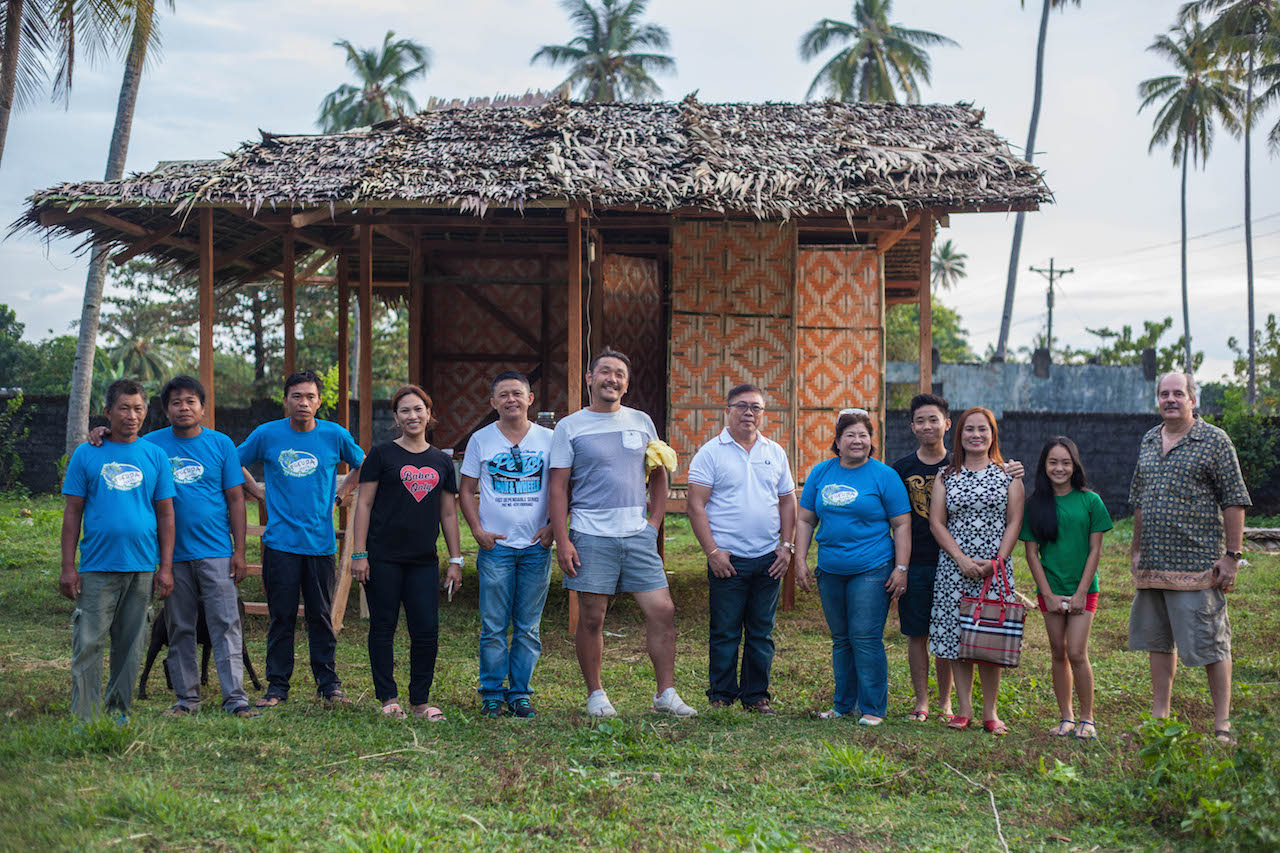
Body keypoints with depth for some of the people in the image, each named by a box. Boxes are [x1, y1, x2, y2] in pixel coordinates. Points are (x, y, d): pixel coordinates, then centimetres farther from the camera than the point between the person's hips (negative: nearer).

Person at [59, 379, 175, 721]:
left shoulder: (155, 456, 7)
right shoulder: (86, 455, 3)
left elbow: (165, 514, 8)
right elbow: (72, 513, 3)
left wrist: (166, 568, 3)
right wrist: (68, 567, -2)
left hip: (142, 566, 2)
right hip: (97, 566, -2)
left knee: (130, 646, 8)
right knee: (88, 644, -5)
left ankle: (119, 710, 20)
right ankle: (84, 717, 0)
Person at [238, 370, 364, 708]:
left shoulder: (335, 436, 2)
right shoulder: (267, 434, 1)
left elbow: (362, 465, 19)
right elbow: (235, 463, 15)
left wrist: (338, 495, 9)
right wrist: (260, 493, 6)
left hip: (320, 542, 1)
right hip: (280, 541, 0)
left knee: (322, 616, 5)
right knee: (281, 617, 4)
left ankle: (329, 685, 14)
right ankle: (277, 686, 13)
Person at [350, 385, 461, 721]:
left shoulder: (441, 461, 12)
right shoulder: (382, 454, 2)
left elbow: (449, 513, 15)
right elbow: (364, 504, -1)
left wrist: (456, 560, 11)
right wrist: (359, 554, -7)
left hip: (424, 560, 3)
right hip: (383, 558, -3)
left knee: (427, 631, -1)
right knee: (383, 627, 2)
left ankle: (420, 700, 12)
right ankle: (388, 698, 12)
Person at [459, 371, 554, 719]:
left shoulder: (548, 439, 5)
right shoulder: (480, 439, 4)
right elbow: (467, 490, 9)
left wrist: (552, 526, -2)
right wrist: (477, 529, -4)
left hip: (536, 546, 1)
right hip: (495, 546, -1)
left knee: (528, 627, 5)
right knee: (494, 626, 0)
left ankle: (520, 693, 15)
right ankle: (492, 694, 11)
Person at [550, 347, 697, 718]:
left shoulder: (641, 422, 12)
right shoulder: (569, 427, 2)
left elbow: (659, 476, 20)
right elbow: (558, 488, 0)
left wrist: (654, 524, 9)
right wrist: (562, 541, -8)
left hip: (638, 535, 3)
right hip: (591, 536, -3)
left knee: (662, 610, -3)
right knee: (591, 618, 1)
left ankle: (666, 693, 8)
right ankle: (595, 694, 16)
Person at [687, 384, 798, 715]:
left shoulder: (775, 453, 12)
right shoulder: (710, 452, -2)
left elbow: (787, 501, 16)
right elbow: (696, 505, -6)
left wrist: (787, 545, 5)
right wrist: (712, 551, -12)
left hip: (769, 559, 4)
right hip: (728, 559, -4)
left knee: (762, 632, 9)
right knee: (724, 633, 1)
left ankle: (757, 696, 18)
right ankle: (721, 697, 11)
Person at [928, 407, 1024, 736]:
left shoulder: (1008, 475, 6)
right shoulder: (946, 476, 8)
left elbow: (1014, 522, 2)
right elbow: (936, 522, 2)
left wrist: (997, 561, -10)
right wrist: (962, 559, -10)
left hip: (996, 569, -1)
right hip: (954, 567, 1)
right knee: (955, 635, 0)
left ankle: (989, 712, 8)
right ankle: (964, 709, 10)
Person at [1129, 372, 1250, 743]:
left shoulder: (1214, 440, -4)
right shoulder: (1148, 441, 14)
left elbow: (1234, 501, -6)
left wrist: (1232, 555, -11)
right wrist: (1137, 550, 18)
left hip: (1198, 562, -6)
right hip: (1153, 565, 6)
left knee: (1211, 643, -2)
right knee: (1158, 641, 12)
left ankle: (1222, 725, 5)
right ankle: (1159, 716, 23)